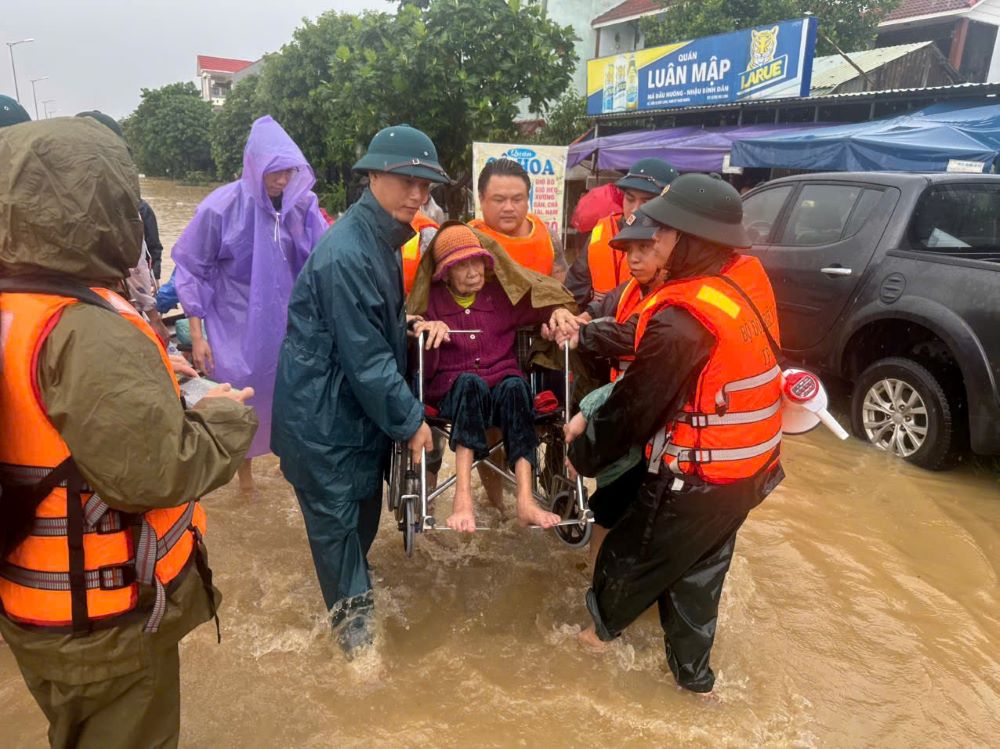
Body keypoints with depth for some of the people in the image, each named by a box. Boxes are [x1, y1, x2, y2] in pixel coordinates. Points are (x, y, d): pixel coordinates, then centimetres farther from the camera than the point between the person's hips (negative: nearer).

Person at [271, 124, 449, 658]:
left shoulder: (384, 239, 6)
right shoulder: (345, 254, -25)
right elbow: (363, 354, -24)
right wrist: (410, 419, -18)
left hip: (361, 400, 10)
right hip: (321, 409, -9)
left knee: (366, 498, 22)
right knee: (335, 509, 5)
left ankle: (352, 587, 45)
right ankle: (352, 614, 25)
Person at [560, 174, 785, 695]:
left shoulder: (683, 320, -28)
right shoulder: (748, 277, -3)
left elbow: (636, 405, -18)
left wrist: (584, 448, -1)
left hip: (696, 480, -8)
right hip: (750, 468, 8)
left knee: (629, 556, 17)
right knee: (699, 570, 24)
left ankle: (600, 628, 43)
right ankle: (692, 671, 40)